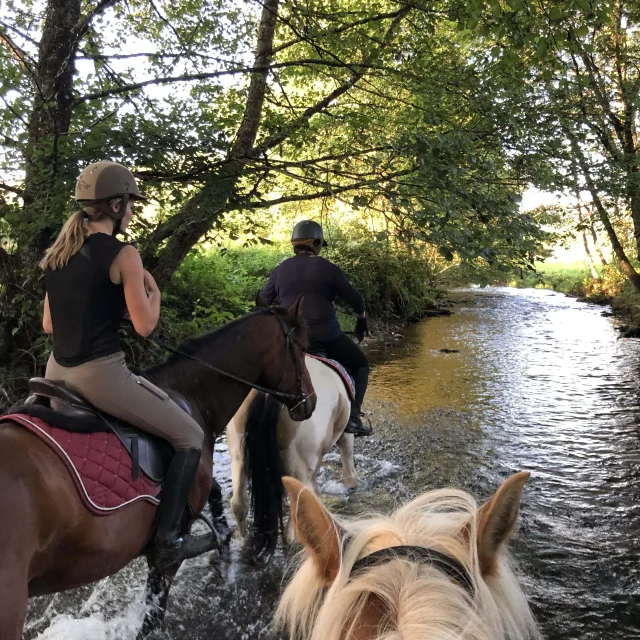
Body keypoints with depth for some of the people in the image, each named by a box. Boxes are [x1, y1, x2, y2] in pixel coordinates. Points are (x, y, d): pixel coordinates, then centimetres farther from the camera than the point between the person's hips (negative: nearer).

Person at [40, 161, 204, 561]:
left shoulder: (58, 254, 11)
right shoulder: (123, 254, -12)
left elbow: (48, 325, 15)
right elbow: (145, 325, -12)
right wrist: (154, 290, 6)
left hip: (58, 372, 8)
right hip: (100, 374, -8)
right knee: (190, 437, 6)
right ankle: (168, 536, 3)